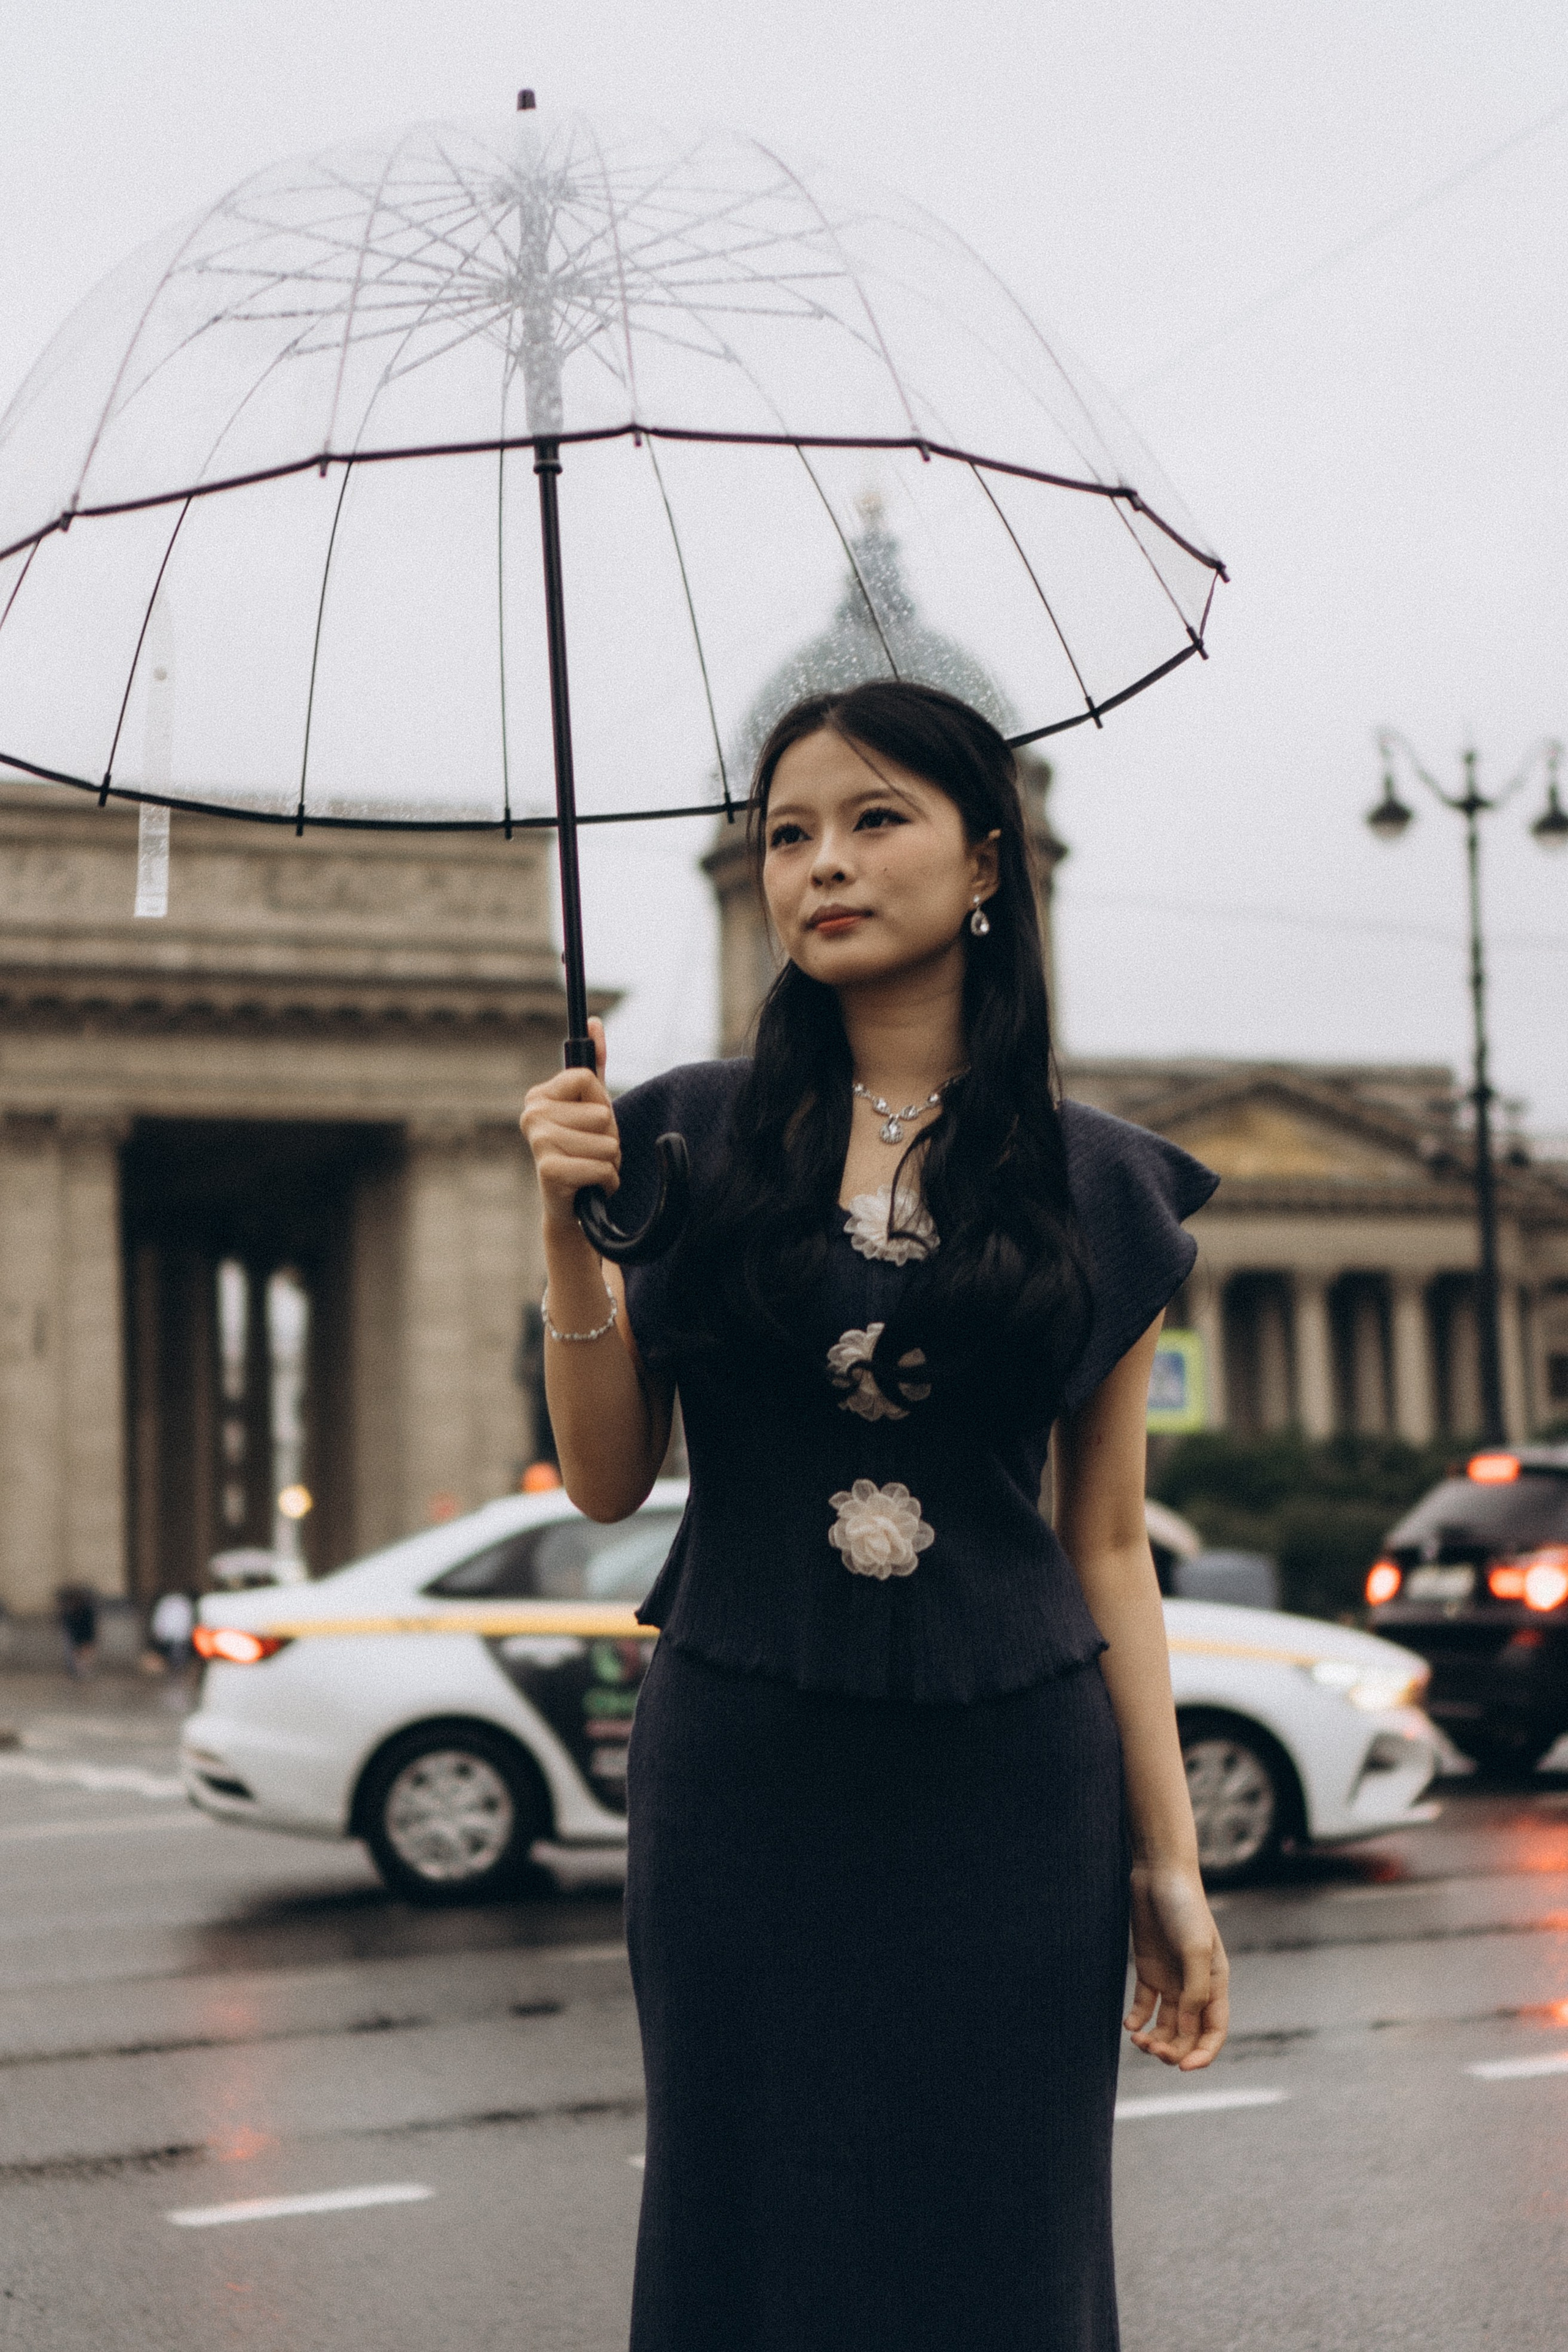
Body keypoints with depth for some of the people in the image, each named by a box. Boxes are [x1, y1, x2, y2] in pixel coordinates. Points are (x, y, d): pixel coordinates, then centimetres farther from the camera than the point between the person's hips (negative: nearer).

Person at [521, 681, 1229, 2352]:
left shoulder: (1097, 1182, 3)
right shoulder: (689, 1138, 3)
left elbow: (1108, 1542, 5)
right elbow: (605, 1481, 3)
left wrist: (1169, 1863, 2)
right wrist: (570, 1234, -12)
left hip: (1009, 1792, 0)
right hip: (742, 1777, 0)